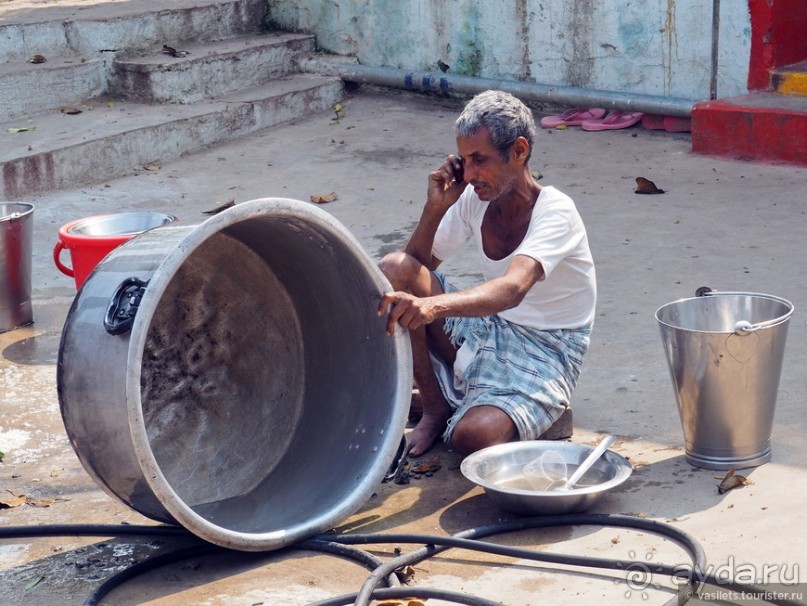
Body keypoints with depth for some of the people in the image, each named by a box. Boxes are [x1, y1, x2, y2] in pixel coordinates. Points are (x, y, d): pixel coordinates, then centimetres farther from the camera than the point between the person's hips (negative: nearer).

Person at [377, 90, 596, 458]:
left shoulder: (555, 211, -21)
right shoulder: (475, 199, 0)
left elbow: (514, 288, -40)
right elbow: (418, 265, 6)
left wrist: (433, 305, -56)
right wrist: (436, 208, -12)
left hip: (544, 354, -6)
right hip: (486, 331, 6)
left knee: (472, 437, -35)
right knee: (393, 270, -16)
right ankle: (436, 408, -5)